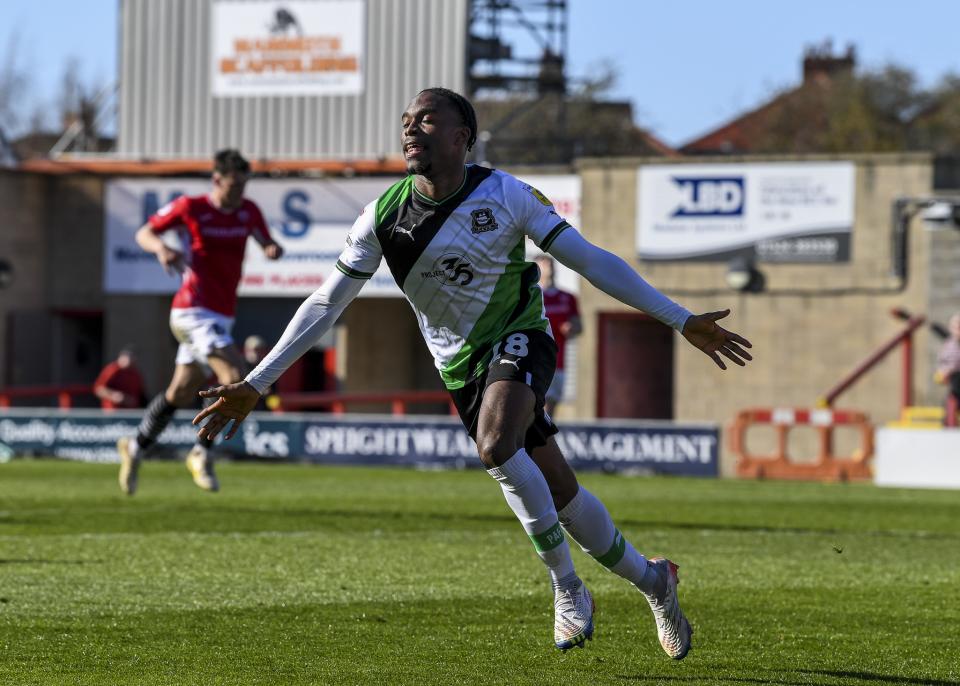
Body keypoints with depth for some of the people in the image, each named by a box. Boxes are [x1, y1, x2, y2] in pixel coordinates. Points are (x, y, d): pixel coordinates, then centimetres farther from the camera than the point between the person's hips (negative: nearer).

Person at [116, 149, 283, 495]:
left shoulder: (248, 211, 6)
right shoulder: (190, 207, -7)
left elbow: (268, 245, 15)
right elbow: (144, 233, 3)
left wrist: (273, 249, -10)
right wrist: (161, 248, -20)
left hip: (221, 318, 7)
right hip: (194, 313, -7)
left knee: (182, 393, 14)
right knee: (236, 378, -21)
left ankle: (136, 447, 33)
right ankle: (202, 453, -8)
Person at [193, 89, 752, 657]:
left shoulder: (505, 195, -13)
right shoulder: (384, 216, -7)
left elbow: (591, 261, -8)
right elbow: (326, 306, -1)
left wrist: (682, 321, -10)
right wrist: (254, 385, -6)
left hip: (519, 337, -3)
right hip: (461, 367, 3)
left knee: (496, 446, -32)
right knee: (559, 493, 3)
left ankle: (567, 588, -15)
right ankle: (651, 579, 26)